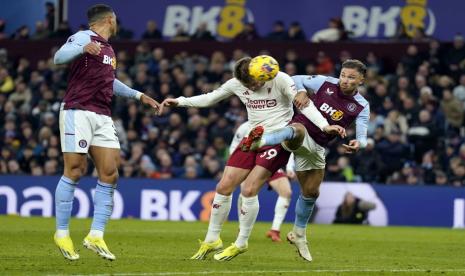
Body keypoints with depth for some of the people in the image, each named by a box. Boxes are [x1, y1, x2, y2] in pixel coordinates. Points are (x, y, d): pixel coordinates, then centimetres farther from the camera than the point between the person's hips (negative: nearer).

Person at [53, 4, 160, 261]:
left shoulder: (107, 49, 21)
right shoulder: (83, 38, -5)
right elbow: (59, 57, -23)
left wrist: (139, 96, 38)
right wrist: (83, 48, -42)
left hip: (102, 118, 8)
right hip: (78, 112, -8)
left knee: (109, 174, -1)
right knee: (74, 172, -7)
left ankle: (95, 236, 2)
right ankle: (62, 233, 4)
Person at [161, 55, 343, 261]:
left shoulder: (280, 80, -15)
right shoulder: (237, 84, 0)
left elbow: (303, 103, -20)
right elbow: (209, 99, 14)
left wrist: (324, 126, -32)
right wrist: (179, 102, 8)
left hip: (278, 141, -6)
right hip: (253, 139, 6)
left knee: (249, 190, -16)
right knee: (223, 187, 2)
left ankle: (241, 244, 1)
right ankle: (212, 240, 16)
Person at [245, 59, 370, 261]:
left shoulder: (361, 107, -2)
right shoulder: (326, 83, -5)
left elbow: (362, 136, -11)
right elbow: (297, 80, 5)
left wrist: (357, 144, -35)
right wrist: (301, 92, -17)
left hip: (317, 147, 4)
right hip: (299, 136, -4)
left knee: (311, 193, 12)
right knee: (298, 129, -42)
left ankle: (298, 235, 34)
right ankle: (261, 141, -72)